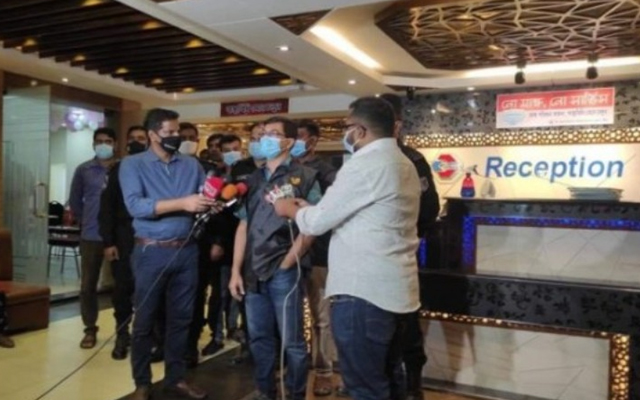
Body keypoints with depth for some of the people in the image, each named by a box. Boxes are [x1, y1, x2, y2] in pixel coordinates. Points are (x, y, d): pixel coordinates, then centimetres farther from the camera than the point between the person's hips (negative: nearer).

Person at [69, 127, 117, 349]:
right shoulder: (83, 170, 6)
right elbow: (75, 201, 14)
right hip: (91, 236, 3)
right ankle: (90, 329, 21)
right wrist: (86, 221, 11)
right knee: (88, 284, 6)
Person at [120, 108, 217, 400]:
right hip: (152, 252, -3)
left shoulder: (191, 165, 10)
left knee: (181, 318, 11)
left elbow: (204, 200, 5)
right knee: (145, 320, 7)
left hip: (186, 250, 3)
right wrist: (181, 203, -23)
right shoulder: (133, 164, -1)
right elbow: (135, 206, -16)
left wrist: (211, 203, -19)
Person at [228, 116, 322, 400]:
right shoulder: (254, 180, 13)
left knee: (291, 340, 2)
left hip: (285, 270, -5)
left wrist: (288, 262, -10)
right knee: (259, 338, 14)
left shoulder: (304, 177, -2)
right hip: (254, 271, 5)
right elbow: (244, 226, 12)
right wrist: (236, 271, 7)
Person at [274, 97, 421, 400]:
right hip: (394, 288, 10)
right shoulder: (403, 164, 15)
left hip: (363, 290, -10)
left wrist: (291, 209, 9)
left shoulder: (364, 165, -15)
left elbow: (318, 222, -11)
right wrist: (309, 207, 16)